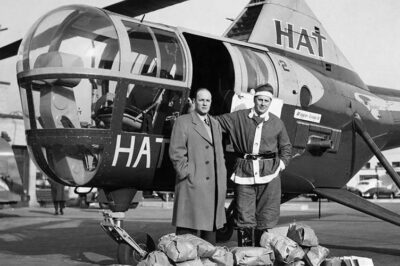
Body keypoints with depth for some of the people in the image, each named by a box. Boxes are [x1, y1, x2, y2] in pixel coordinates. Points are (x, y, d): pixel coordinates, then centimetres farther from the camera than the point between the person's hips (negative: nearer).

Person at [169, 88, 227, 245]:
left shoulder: (215, 124, 20)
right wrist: (188, 174, -12)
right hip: (192, 186, -6)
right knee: (187, 230, -4)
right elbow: (176, 153, -6)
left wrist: (222, 179, 13)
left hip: (215, 187, 6)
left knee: (211, 227, 11)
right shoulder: (182, 122, 0)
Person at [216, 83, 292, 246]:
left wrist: (283, 161, 9)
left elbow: (286, 146, 23)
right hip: (244, 172, -1)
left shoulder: (277, 123, 11)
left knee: (266, 220, 1)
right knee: (244, 218, 0)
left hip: (269, 174, 1)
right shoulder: (239, 117, 7)